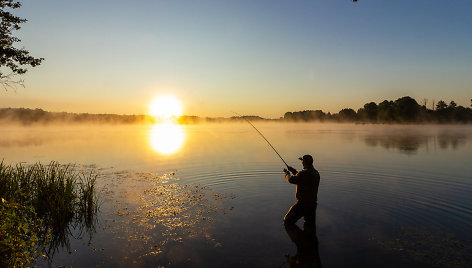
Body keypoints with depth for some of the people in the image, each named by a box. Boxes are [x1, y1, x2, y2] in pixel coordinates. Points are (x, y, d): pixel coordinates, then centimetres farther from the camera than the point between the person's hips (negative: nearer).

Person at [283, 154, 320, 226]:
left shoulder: (304, 173, -23)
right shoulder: (316, 173, 5)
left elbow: (292, 180, -13)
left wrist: (287, 173, 6)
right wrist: (294, 171, 17)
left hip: (303, 203, -8)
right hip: (313, 203, 8)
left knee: (287, 221, 3)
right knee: (311, 223, 23)